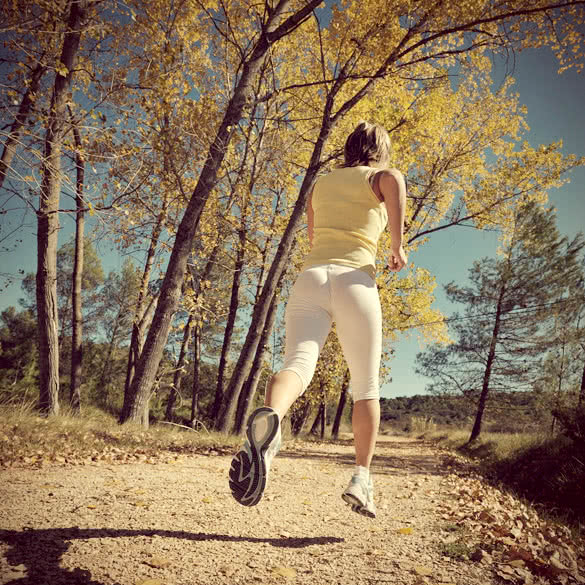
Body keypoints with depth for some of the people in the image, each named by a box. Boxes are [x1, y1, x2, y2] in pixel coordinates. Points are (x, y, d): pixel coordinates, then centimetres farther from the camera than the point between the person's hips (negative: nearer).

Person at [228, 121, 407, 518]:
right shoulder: (379, 177, 14)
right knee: (366, 388, 11)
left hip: (311, 277, 3)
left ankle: (269, 418, -51)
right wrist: (398, 245, -6)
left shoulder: (321, 183, 27)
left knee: (298, 365, -18)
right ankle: (361, 478, 6)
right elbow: (394, 180, -13)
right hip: (355, 281, -2)